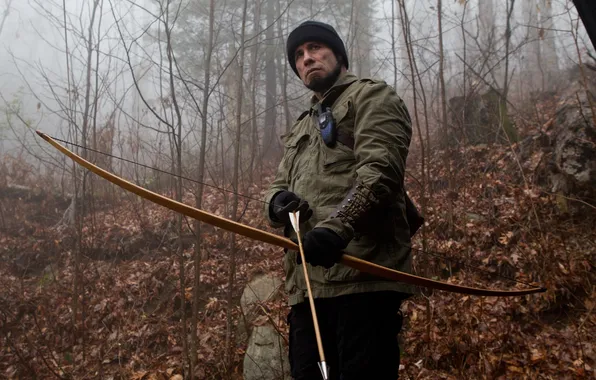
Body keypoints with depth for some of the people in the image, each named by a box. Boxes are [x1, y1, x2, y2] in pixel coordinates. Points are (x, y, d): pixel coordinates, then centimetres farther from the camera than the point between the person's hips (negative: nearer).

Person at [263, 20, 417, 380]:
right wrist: (278, 201, -1)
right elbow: (278, 185, 25)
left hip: (363, 274, -7)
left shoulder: (371, 97, 7)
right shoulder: (301, 129, 32)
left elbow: (379, 169, -10)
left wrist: (336, 227, -25)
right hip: (308, 283, 8)